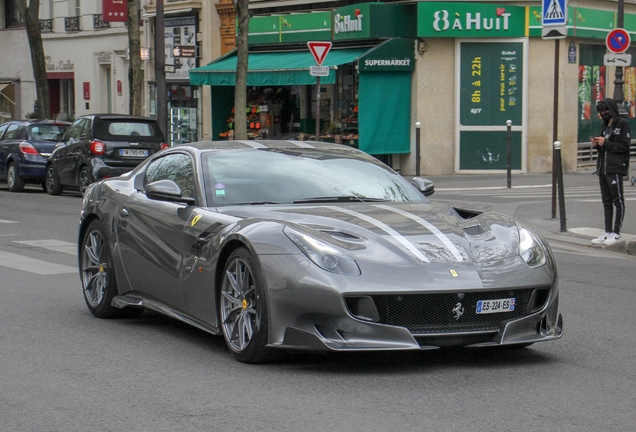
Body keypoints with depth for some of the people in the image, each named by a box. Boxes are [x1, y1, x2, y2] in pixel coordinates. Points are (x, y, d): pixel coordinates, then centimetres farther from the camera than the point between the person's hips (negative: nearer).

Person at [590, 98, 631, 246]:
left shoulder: (622, 124, -6)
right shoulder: (606, 126, 19)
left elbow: (624, 146, -14)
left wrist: (606, 143, -16)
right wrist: (596, 145, 3)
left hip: (616, 168, -9)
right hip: (603, 168, 9)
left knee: (617, 200, -5)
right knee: (606, 201, 10)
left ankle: (616, 233, -4)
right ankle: (607, 232, 14)